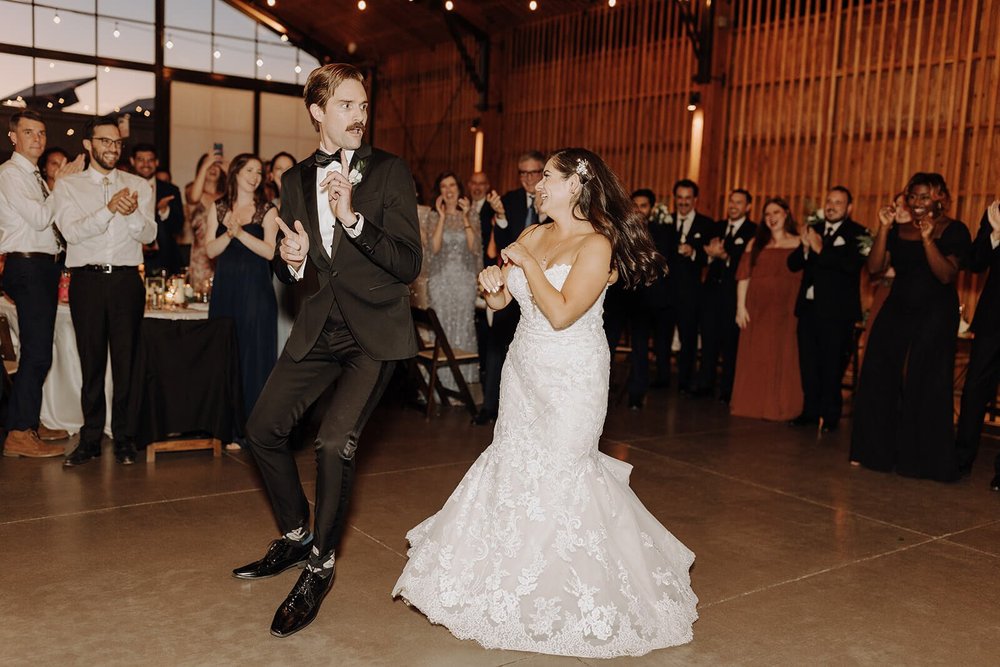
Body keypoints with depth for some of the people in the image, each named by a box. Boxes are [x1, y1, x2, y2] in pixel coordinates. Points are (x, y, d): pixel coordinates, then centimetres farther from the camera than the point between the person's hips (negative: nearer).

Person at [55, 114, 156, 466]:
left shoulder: (138, 185, 11)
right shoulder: (69, 185, 8)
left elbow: (148, 234, 1)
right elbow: (71, 230, -8)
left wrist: (132, 213, -20)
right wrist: (109, 209, -22)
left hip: (126, 280, 1)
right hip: (87, 280, 0)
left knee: (127, 361, 2)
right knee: (91, 361, 4)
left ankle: (124, 437, 11)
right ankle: (90, 439, 13)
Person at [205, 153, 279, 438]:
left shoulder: (267, 210, 3)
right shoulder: (219, 207, 11)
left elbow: (270, 251, -9)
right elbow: (210, 250, 3)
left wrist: (240, 232, -16)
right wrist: (229, 233, -13)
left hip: (255, 289, -3)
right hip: (225, 289, 3)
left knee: (254, 353, -2)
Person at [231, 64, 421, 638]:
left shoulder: (390, 172, -7)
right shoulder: (296, 180, 8)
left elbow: (409, 264, -14)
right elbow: (292, 271, 17)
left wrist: (352, 218, -25)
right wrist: (290, 260, -7)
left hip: (375, 330, -6)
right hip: (321, 326, 6)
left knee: (336, 441, -19)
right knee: (264, 429, 7)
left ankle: (321, 566, 5)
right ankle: (296, 536, 31)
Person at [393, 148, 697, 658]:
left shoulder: (597, 244, -14)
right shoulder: (534, 236, 8)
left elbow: (562, 314, -23)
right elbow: (498, 299, 11)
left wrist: (528, 263, -16)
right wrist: (493, 283, -11)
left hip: (571, 378, -7)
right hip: (525, 370, 7)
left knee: (557, 472, -3)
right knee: (515, 464, 12)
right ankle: (514, 580, 31)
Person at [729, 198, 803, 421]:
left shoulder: (799, 244, 5)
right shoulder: (755, 243, 10)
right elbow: (743, 277, 4)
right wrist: (741, 307, -3)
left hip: (786, 310, -2)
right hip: (757, 309, 2)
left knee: (782, 358, 2)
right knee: (754, 358, 5)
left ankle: (779, 407, 12)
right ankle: (753, 404, 15)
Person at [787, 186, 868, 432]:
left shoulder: (857, 233, -3)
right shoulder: (814, 229, 14)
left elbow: (852, 264, -20)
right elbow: (793, 264, 9)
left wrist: (820, 249, -21)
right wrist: (805, 248, -10)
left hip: (837, 311, -5)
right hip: (809, 307, 5)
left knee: (832, 365, -1)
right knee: (808, 364, 9)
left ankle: (830, 416, 9)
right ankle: (811, 410, 20)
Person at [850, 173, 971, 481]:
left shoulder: (954, 231, -4)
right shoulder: (898, 230, 8)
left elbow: (947, 275, -16)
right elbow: (875, 267, -2)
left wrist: (927, 238, -25)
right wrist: (883, 228, -10)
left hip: (934, 317, -4)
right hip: (896, 313, 5)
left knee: (924, 386, -1)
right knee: (880, 380, 4)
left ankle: (921, 457, 10)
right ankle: (880, 451, 16)